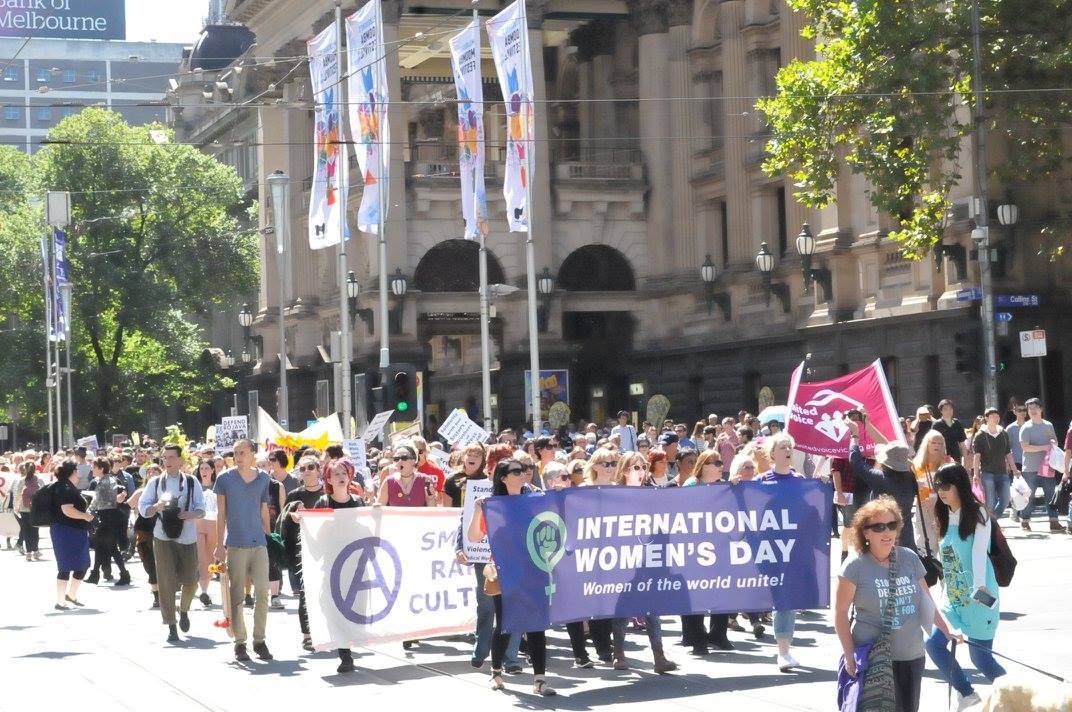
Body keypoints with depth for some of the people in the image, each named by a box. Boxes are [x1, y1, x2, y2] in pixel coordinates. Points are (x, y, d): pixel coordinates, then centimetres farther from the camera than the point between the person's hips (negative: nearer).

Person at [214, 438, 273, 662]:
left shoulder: (263, 478, 8)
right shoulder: (225, 479, 1)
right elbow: (221, 514, 3)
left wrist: (269, 537, 15)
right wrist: (220, 545, -1)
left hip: (259, 543, 2)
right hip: (235, 545, -2)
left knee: (262, 592, -3)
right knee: (237, 596, 1)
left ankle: (259, 640, 8)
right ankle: (239, 642, 9)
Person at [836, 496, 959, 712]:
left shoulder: (909, 559, 5)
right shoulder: (856, 566, -8)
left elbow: (927, 603, 15)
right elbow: (841, 613, -6)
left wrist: (948, 630, 5)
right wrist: (849, 655, -9)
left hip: (911, 656, 5)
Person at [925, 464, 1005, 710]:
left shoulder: (977, 514, -12)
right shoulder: (946, 517, 9)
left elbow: (979, 552, -22)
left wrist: (980, 587, -33)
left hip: (979, 597, -7)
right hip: (954, 597, 8)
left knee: (980, 656, -5)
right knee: (934, 644, 3)